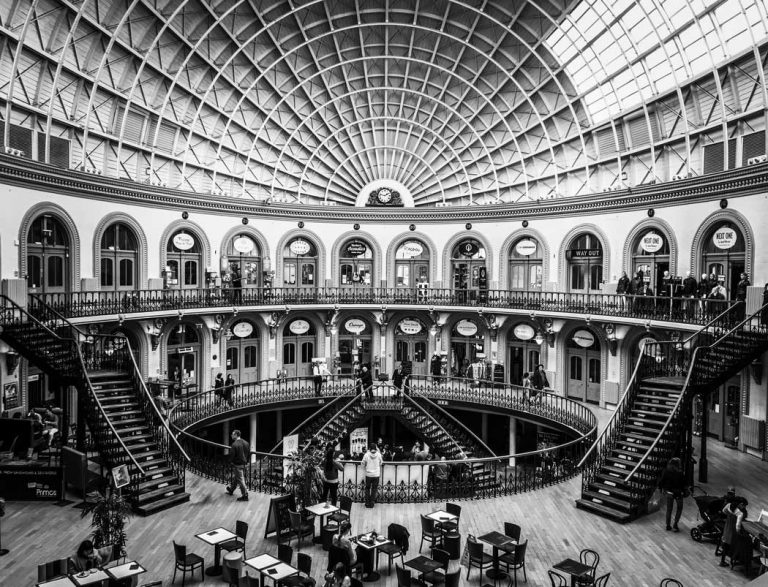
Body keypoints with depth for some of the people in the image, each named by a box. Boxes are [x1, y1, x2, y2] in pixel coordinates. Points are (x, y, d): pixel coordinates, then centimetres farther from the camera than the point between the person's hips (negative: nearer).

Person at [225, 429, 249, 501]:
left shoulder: (234, 445, -22)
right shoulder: (246, 443, 1)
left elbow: (231, 455, -18)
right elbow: (249, 453, 7)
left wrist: (230, 462, 1)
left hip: (237, 465, -8)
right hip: (244, 464, 8)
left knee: (240, 480, 1)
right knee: (235, 477, 26)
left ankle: (245, 496, 7)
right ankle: (231, 489, 46)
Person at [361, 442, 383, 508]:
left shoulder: (366, 455, -11)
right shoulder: (378, 454, -9)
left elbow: (363, 464, -1)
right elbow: (381, 463, 5)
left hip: (368, 474, 0)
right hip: (376, 475, 0)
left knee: (367, 488, 15)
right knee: (374, 489, 11)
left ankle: (367, 503, 15)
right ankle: (372, 503, 12)